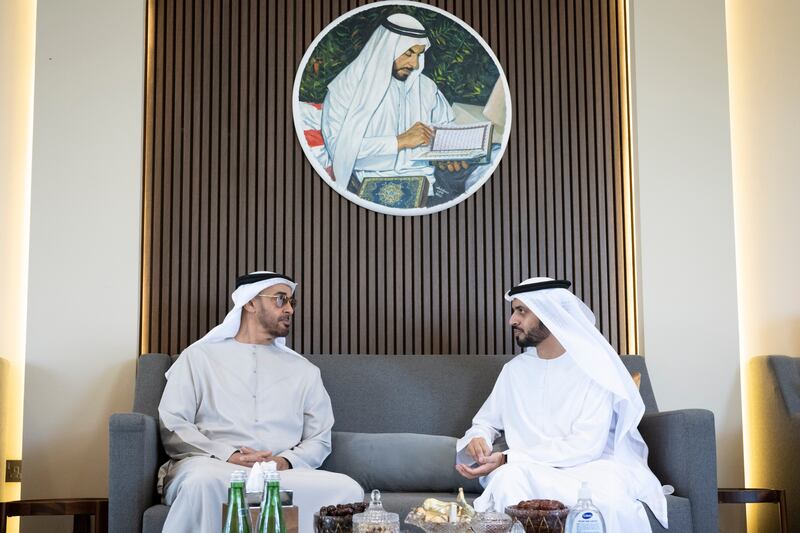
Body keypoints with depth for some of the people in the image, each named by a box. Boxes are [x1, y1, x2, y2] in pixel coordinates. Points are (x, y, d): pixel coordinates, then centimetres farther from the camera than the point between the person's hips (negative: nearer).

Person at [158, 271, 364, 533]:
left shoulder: (304, 371, 24)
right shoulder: (200, 355, 16)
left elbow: (319, 439, 18)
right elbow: (172, 425, 5)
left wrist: (285, 462, -6)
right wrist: (229, 456, -11)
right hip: (211, 465, -3)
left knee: (347, 490, -26)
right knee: (204, 482, -40)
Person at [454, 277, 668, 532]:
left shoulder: (593, 366, -6)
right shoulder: (514, 369, 11)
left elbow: (585, 446, -16)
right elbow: (485, 422, 22)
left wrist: (507, 459, -20)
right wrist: (477, 439, -6)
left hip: (588, 468, -3)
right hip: (532, 472, 4)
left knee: (609, 497, -38)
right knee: (508, 478, -33)